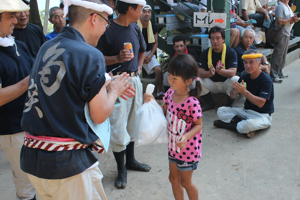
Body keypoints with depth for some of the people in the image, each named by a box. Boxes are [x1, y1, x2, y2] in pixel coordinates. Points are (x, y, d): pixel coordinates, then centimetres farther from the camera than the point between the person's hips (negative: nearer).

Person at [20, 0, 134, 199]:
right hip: (68, 164, -8)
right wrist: (114, 90, 6)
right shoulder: (90, 55, -16)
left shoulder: (47, 48, 6)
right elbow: (100, 115, -11)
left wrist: (107, 85, 19)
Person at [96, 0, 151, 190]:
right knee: (118, 127, -4)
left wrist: (139, 67, 13)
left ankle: (131, 160, 33)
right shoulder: (108, 30, -12)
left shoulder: (135, 28, 10)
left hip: (134, 79, 7)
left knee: (133, 122, 16)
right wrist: (117, 58, -24)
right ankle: (121, 169, 14)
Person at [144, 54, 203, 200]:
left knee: (185, 182, 15)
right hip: (173, 146, 7)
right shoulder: (170, 93, -9)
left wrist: (186, 136, -32)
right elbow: (165, 112, 6)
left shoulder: (192, 102, -29)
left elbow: (198, 125, -17)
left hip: (188, 148, -7)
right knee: (173, 178, 23)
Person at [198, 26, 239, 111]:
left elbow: (232, 72, -23)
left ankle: (229, 104, -5)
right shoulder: (205, 53, -4)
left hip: (226, 83, -2)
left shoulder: (231, 52, -11)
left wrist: (220, 70, -46)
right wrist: (209, 73, -38)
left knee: (236, 80, -33)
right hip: (212, 84, 2)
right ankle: (210, 103, 2)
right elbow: (199, 72, -13)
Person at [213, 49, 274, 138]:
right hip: (246, 111, 7)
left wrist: (244, 92, -35)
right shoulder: (245, 77, 4)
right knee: (221, 111, -4)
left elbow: (261, 103, -26)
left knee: (249, 124, -40)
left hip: (262, 115, -7)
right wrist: (235, 91, -23)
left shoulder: (266, 80, -17)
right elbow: (232, 96, 3)